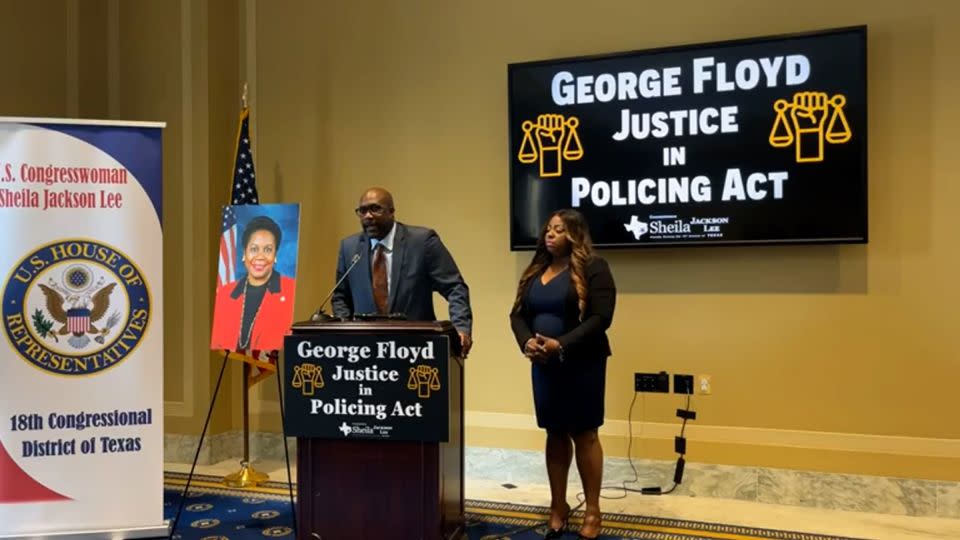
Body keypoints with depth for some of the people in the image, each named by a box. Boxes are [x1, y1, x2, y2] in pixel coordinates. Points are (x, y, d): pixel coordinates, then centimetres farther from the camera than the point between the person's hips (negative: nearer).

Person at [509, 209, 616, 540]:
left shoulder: (593, 268, -8)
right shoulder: (535, 271, 11)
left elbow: (601, 317, -16)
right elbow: (517, 313, 9)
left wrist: (561, 344, -23)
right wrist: (526, 341, -12)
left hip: (582, 364, -5)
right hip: (543, 365, 5)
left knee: (584, 434, 3)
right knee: (555, 434, 12)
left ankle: (592, 511, 16)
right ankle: (558, 506, 25)